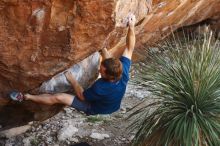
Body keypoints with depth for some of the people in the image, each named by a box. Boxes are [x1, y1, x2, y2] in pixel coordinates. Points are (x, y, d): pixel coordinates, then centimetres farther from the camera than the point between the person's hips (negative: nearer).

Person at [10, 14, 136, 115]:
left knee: (58, 97, -5)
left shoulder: (100, 87, -45)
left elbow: (82, 96, -24)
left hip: (96, 108, -5)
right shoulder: (123, 72, -33)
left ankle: (26, 97, 11)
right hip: (112, 104, 5)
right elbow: (130, 49, -22)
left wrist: (72, 80, -11)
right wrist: (131, 27, -29)